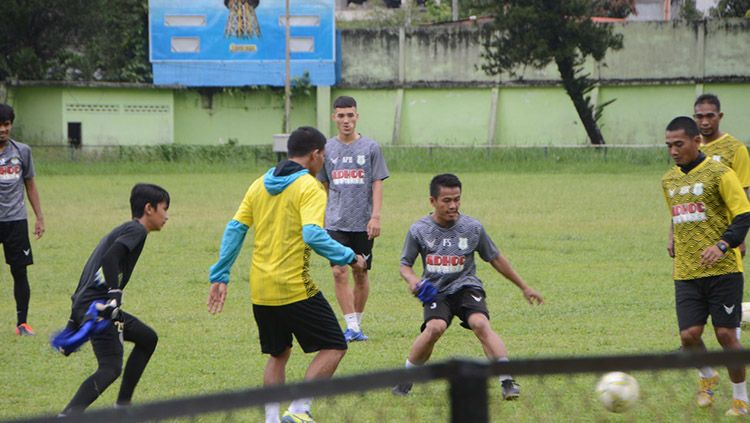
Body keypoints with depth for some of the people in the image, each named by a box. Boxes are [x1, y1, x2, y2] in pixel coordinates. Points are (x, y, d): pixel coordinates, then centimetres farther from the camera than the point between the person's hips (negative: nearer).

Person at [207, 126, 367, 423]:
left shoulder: (260, 185, 11)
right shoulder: (309, 187, -9)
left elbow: (235, 228, 8)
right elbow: (313, 235, -22)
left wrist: (220, 277, 11)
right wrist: (349, 258, -11)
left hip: (260, 292, 7)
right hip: (295, 287, -7)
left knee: (278, 354, 21)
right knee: (333, 347, 3)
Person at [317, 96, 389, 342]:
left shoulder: (370, 148, 1)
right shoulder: (328, 149, 6)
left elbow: (377, 184, -1)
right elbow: (323, 187, 14)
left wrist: (375, 216, -10)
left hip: (363, 223, -1)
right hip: (336, 222, 1)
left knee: (361, 274, 7)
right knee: (339, 272, -12)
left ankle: (357, 324, 20)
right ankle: (351, 326, -12)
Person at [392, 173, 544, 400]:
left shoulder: (473, 228, -3)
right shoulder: (419, 230, -4)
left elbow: (496, 259, 9)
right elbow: (405, 265, 7)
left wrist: (524, 288, 14)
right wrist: (412, 280, -17)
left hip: (466, 287, 0)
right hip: (435, 292, 0)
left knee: (480, 323, -29)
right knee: (435, 327, -30)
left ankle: (507, 381, -32)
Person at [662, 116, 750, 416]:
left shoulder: (718, 174, -7)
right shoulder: (669, 181, 14)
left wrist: (722, 245, -24)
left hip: (722, 270, -5)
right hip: (687, 274, 5)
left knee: (725, 334, -5)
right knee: (689, 335, -6)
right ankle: (707, 379, 25)